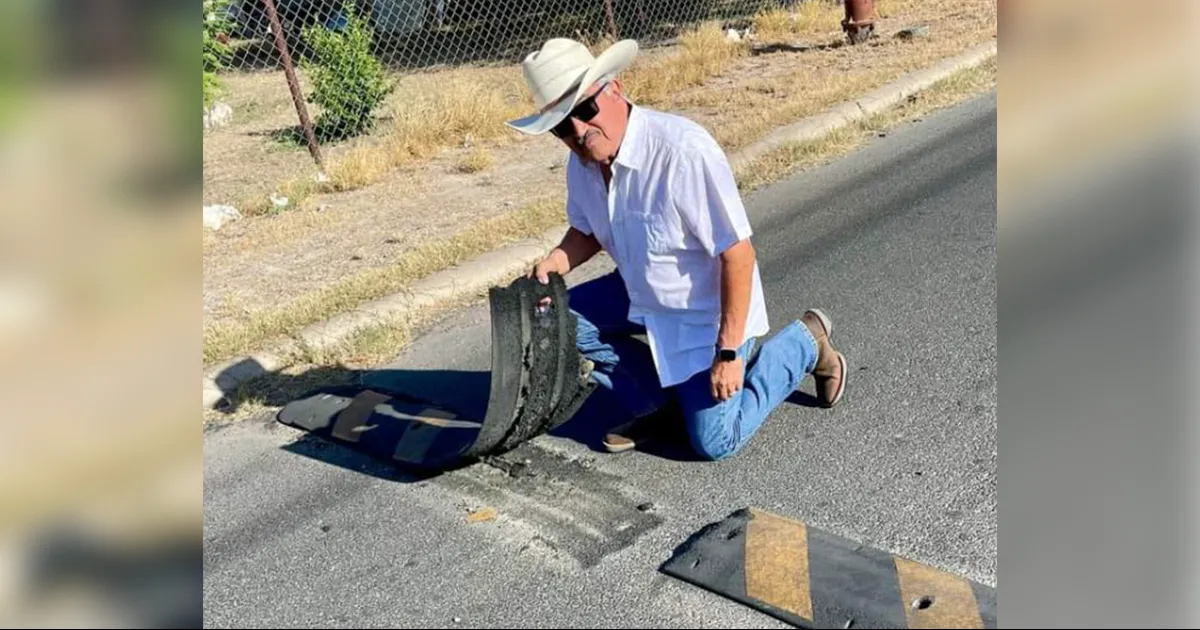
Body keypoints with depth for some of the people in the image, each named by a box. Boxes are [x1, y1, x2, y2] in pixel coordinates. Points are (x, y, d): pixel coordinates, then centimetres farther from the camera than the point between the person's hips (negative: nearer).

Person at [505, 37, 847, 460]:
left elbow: (738, 255, -28)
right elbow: (586, 231, 10)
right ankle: (659, 402, 11)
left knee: (715, 443, -3)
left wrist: (729, 352, -26)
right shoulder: (582, 161, -9)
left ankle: (803, 343, 18)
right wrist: (557, 262, -12)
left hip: (706, 312, -7)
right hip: (642, 297, 7)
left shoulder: (684, 150, -32)